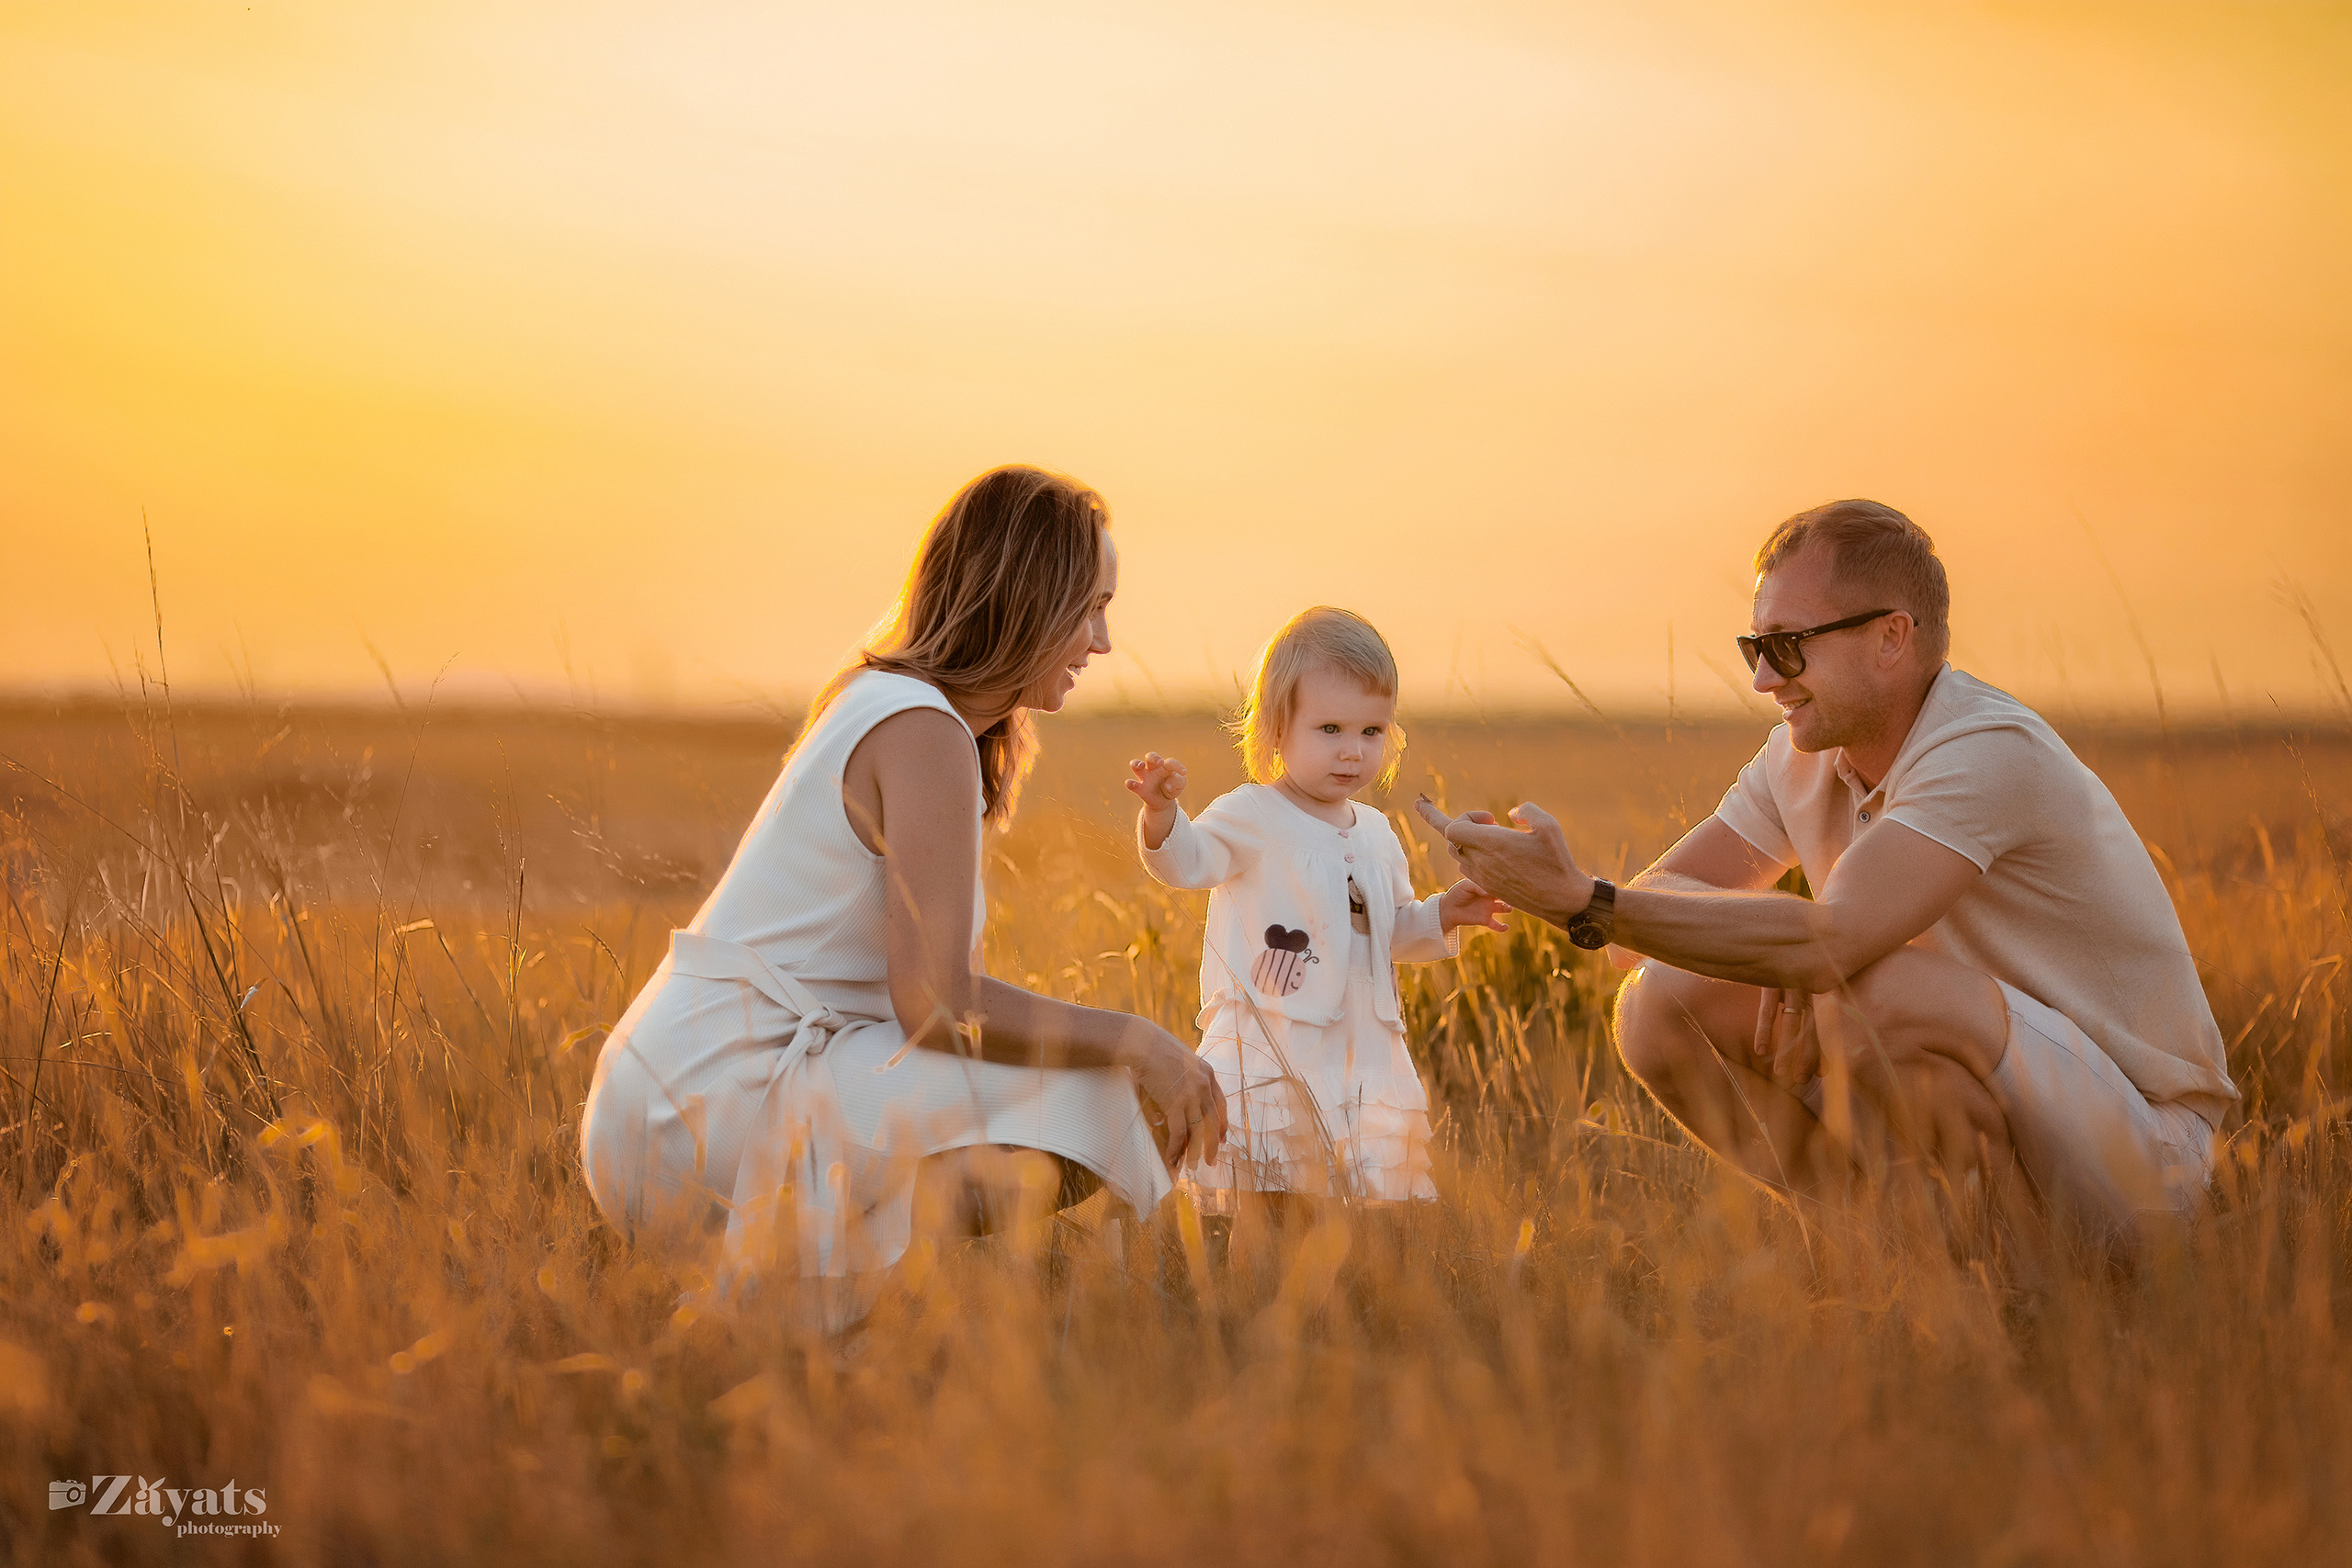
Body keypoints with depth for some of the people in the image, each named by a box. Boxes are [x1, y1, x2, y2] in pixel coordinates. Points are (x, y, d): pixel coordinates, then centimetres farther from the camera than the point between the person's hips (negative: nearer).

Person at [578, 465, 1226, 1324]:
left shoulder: (871, 698, 16)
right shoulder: (923, 733, -14)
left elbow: (926, 988, 15)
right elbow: (938, 1003, -21)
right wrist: (1135, 1042, -10)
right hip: (711, 1111, -10)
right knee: (1077, 1106, -13)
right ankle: (794, 1273, -6)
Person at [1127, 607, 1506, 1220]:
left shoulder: (1375, 833, 14)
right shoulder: (1253, 815, -6)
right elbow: (1188, 860, -23)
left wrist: (1440, 916, 6)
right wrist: (1163, 813, -42)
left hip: (1365, 1053, 6)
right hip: (1267, 1050, -6)